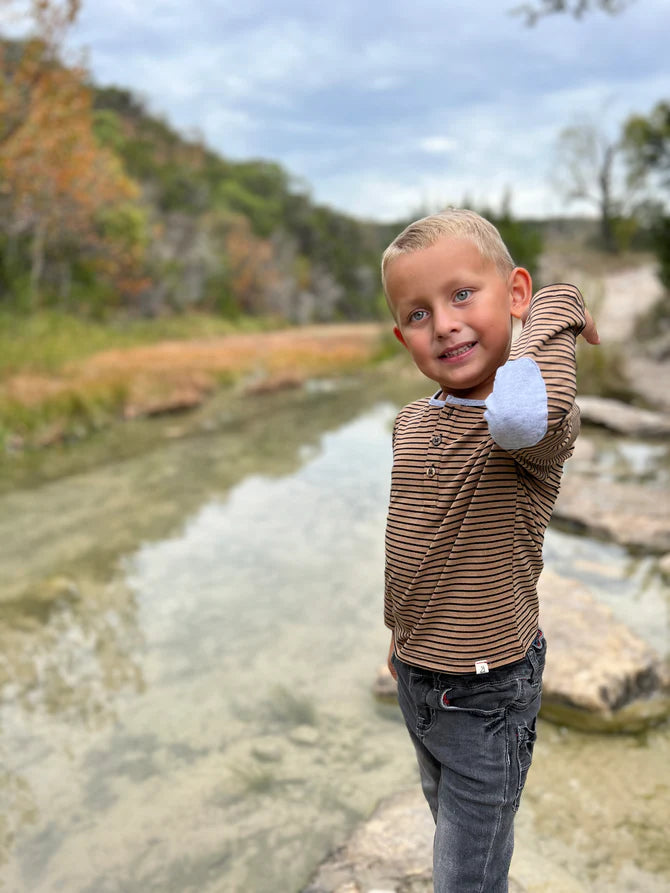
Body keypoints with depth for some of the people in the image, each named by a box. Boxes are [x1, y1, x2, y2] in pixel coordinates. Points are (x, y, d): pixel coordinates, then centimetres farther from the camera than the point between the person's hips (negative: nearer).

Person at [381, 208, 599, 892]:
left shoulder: (541, 425, -25)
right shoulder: (412, 423, -3)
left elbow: (521, 414, -53)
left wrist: (555, 310, -35)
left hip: (487, 693, -7)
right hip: (416, 679, 7)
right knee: (447, 821, 32)